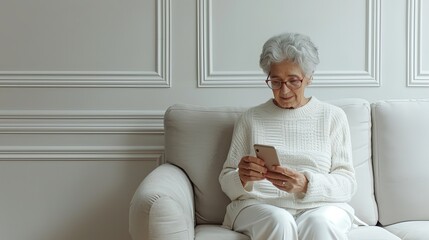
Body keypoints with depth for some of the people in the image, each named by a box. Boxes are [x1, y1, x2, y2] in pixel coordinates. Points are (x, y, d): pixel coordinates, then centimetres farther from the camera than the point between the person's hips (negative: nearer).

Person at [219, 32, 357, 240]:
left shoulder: (333, 116, 11)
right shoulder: (250, 118, 13)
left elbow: (347, 182, 3)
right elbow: (226, 181, 10)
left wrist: (305, 184, -17)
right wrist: (242, 178, -15)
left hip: (319, 207, 0)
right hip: (259, 205, 1)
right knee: (278, 222, -33)